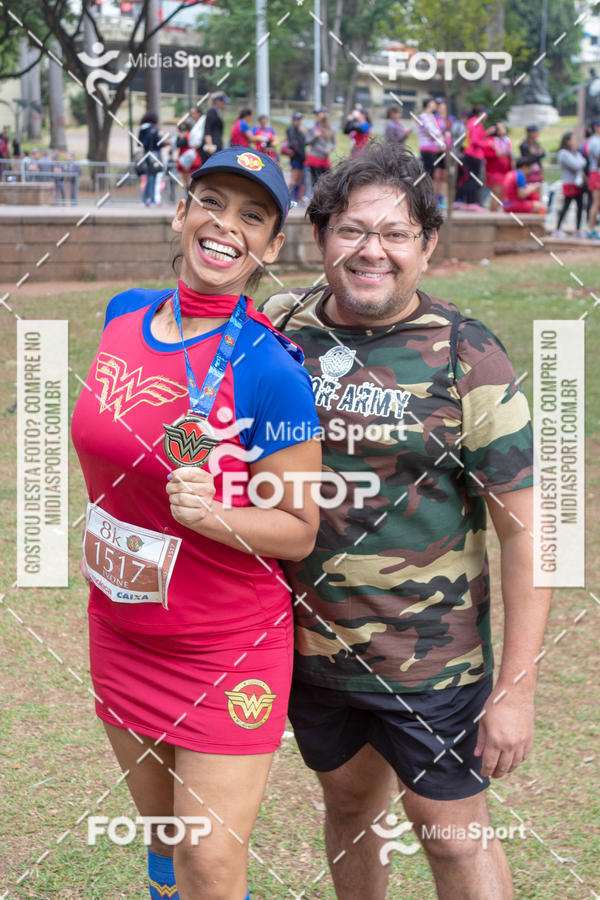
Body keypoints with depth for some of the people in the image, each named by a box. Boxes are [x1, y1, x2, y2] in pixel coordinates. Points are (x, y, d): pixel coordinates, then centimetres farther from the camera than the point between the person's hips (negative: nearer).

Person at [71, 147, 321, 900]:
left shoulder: (270, 370, -19)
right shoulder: (124, 314, -1)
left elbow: (299, 530, -14)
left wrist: (212, 517, -30)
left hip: (227, 647, -5)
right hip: (120, 632, 6)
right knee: (162, 835, 20)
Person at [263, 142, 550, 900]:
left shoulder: (466, 359, -13)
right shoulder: (278, 328, -2)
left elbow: (523, 530, -13)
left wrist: (516, 690, -15)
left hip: (429, 659, -4)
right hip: (308, 646, 4)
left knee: (453, 832, 6)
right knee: (348, 803, 22)